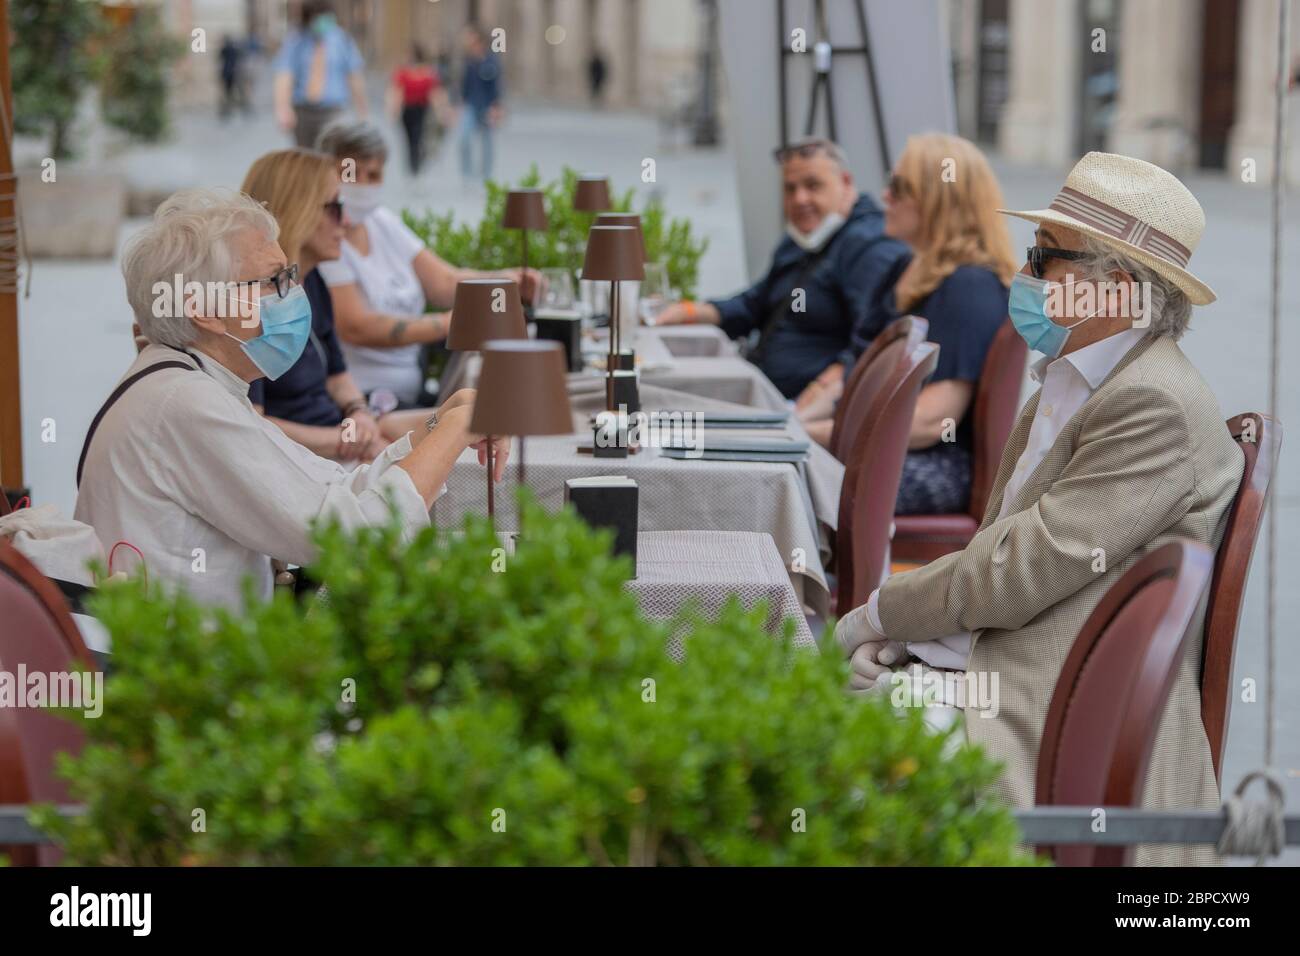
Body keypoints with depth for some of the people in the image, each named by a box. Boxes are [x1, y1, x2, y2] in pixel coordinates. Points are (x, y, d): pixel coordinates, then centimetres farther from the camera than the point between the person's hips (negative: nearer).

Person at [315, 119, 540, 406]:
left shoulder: (383, 223, 15)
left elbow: (446, 283, 8)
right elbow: (355, 327, -18)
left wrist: (504, 281, -11)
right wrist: (445, 324, -22)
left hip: (411, 392, 8)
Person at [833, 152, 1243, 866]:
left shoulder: (1157, 408, -14)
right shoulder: (1067, 386, 19)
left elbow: (1014, 573, -17)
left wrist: (875, 617, -4)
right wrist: (893, 639, 0)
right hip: (977, 673, 9)